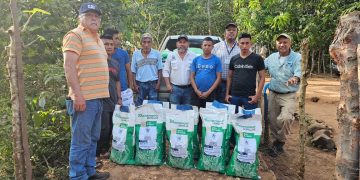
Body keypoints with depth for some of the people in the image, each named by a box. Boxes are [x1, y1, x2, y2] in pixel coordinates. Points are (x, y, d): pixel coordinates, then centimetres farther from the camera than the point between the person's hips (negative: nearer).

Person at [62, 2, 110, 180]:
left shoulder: (97, 39, 20)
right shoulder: (75, 35, -7)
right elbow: (69, 66, -16)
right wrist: (77, 94, -21)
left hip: (97, 97, 9)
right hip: (84, 98, -9)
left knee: (93, 139, 16)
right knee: (81, 141, -2)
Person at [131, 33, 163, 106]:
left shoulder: (157, 54, -1)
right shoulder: (136, 54, 1)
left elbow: (159, 70, 3)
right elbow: (133, 71, 5)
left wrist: (158, 83, -4)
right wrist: (134, 84, -1)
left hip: (153, 83, 0)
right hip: (140, 83, 1)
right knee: (139, 105, 9)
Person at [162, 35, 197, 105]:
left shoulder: (193, 56, 2)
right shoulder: (171, 55, 4)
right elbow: (166, 71, 5)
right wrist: (168, 84, -3)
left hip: (188, 88, 0)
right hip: (175, 88, 0)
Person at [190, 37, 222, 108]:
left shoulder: (216, 60, 0)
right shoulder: (196, 59, 6)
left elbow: (218, 77, -3)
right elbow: (192, 76, 5)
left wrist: (208, 92, -10)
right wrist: (196, 91, -7)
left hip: (210, 94, -2)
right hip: (197, 93, 2)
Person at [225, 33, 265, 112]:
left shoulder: (257, 58, -2)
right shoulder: (233, 59, 7)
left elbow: (262, 77, -2)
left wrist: (257, 95, -11)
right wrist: (227, 94, 6)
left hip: (249, 96, -3)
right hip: (234, 95, 3)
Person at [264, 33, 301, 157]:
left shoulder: (297, 57, -8)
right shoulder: (272, 57, 6)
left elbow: (299, 72, -21)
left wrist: (295, 78, -43)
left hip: (289, 95, -4)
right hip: (273, 94, 5)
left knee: (285, 118, -22)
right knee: (272, 120, 9)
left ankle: (280, 142, 2)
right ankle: (277, 143, 28)